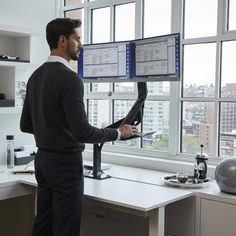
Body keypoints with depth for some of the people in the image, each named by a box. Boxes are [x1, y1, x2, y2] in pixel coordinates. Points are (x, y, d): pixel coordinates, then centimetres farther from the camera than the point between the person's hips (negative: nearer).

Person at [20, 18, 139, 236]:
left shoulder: (36, 76, 8)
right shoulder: (69, 78, -19)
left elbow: (26, 124, 13)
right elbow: (82, 132, -24)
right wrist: (118, 133, -11)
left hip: (43, 159, 9)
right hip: (65, 162, -9)